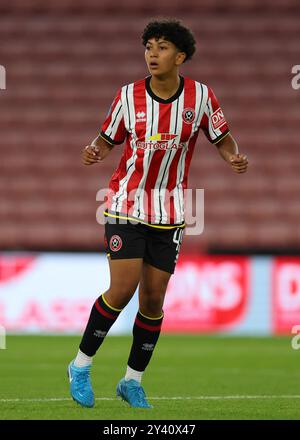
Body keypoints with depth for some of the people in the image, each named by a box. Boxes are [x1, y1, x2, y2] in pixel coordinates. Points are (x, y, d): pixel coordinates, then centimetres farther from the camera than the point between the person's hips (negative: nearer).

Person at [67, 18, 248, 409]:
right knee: (122, 290, -14)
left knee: (153, 301, 3)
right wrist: (96, 152, -17)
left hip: (170, 213, 2)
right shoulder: (128, 96, -6)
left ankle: (132, 382, 19)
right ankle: (81, 365, 5)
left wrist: (234, 158, -16)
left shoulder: (201, 96, -5)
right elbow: (109, 139, 5)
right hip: (126, 205, -2)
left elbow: (222, 139, 6)